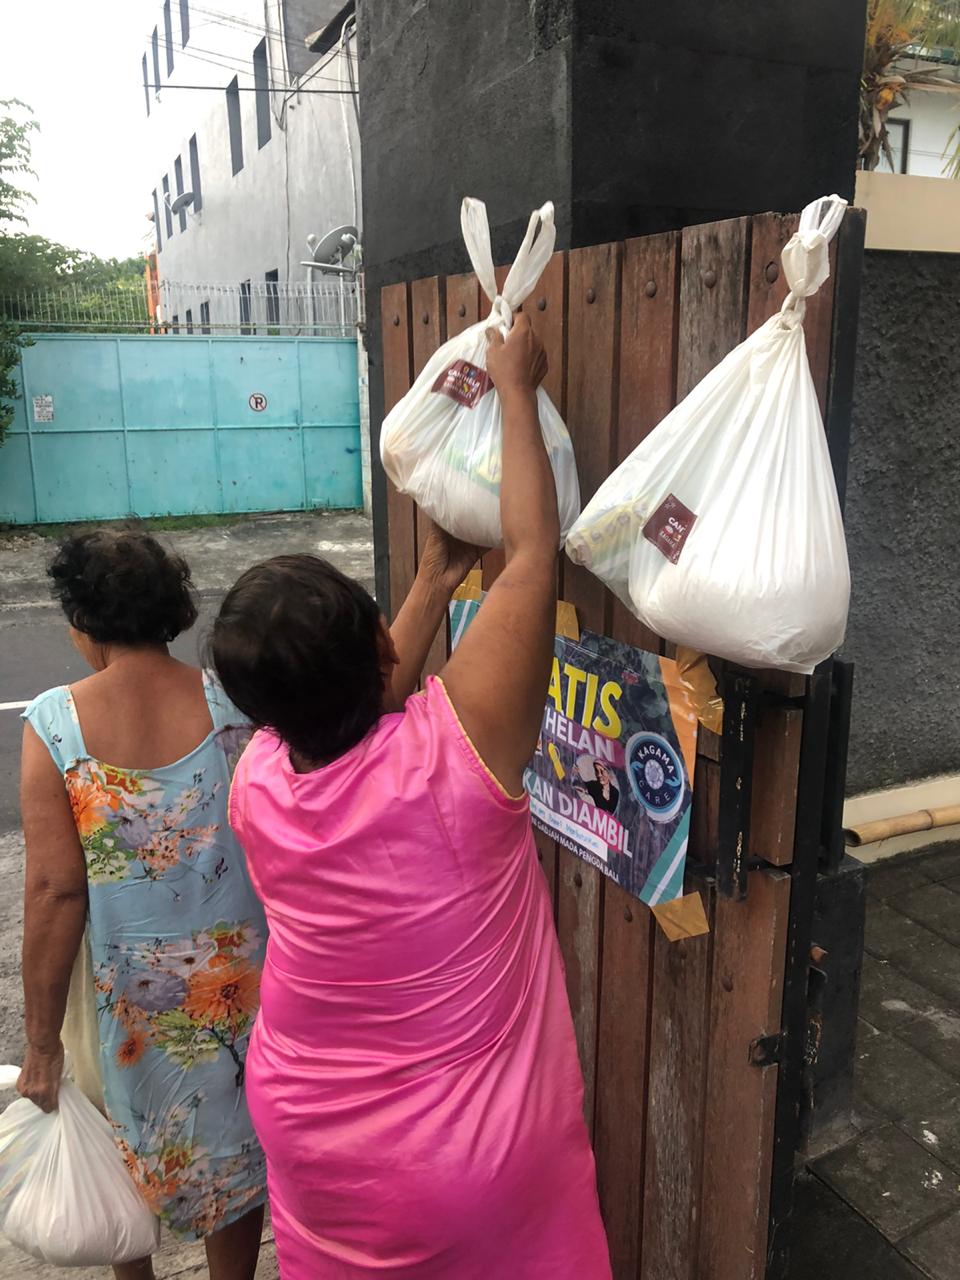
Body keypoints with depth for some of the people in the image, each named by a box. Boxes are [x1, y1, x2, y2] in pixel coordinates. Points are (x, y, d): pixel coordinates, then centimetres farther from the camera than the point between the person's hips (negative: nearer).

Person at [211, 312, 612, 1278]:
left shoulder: (255, 786, -18)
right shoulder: (454, 749, -32)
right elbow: (532, 554, -23)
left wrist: (434, 581, 7)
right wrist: (515, 389, -11)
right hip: (482, 1164, -3)